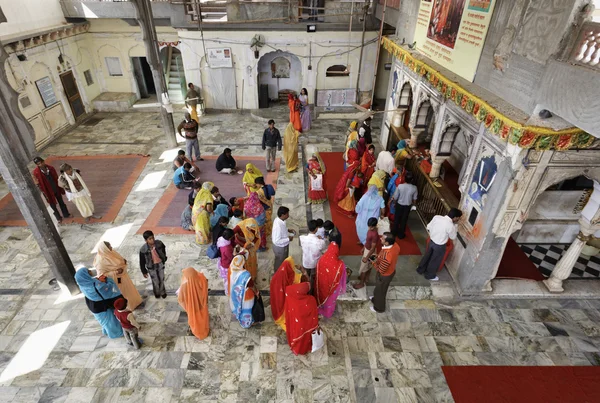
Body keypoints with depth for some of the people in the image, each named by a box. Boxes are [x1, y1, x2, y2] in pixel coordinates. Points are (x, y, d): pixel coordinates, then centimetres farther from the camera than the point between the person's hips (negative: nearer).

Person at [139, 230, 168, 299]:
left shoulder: (159, 243, -23)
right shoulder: (143, 249, -28)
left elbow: (163, 249, 2)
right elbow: (142, 262, -14)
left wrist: (164, 258, 15)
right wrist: (144, 272, -5)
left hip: (160, 264, 2)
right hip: (151, 267, -2)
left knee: (162, 279, 21)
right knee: (155, 281, 17)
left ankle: (162, 292, 48)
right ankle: (157, 292, 48)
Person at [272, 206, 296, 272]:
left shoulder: (279, 220, -9)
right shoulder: (278, 226, -38)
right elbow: (277, 241, -34)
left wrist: (288, 230, -1)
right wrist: (288, 239, -26)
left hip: (283, 246, 9)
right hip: (280, 248, -9)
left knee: (284, 261, 31)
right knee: (279, 264, 17)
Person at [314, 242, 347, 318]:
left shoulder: (321, 260, -24)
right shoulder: (340, 264, -30)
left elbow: (317, 274, -8)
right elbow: (342, 278, -14)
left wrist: (317, 285, 10)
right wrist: (342, 288, 5)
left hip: (322, 285, 1)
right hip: (333, 287, -1)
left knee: (321, 296, 32)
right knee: (330, 299, 29)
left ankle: (320, 309, 57)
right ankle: (328, 313, 55)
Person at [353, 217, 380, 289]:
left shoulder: (374, 234, -36)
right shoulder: (371, 229, -9)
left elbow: (373, 248, -28)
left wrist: (366, 258, -21)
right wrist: (364, 247, 19)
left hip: (370, 251, -9)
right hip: (367, 249, 9)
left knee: (363, 267, 8)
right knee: (369, 265, 27)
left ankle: (361, 283, 26)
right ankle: (366, 278, 48)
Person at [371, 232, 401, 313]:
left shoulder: (386, 256, -45)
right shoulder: (395, 245, -20)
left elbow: (381, 270, -29)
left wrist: (374, 263, -12)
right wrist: (378, 257, 0)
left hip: (385, 275, -7)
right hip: (391, 271, 7)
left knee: (380, 291, 22)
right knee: (379, 288, 34)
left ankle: (379, 308, 49)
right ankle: (376, 299, 62)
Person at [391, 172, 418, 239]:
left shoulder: (400, 186, -24)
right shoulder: (414, 188, -20)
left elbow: (395, 197, -15)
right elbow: (414, 199, -6)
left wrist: (394, 203, 5)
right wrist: (413, 205, 15)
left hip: (399, 205, -1)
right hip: (408, 206, 1)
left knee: (397, 218, 21)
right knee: (404, 220, 18)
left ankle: (394, 232, 38)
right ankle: (401, 234, 32)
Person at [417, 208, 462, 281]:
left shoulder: (436, 217, -12)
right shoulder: (450, 226, -28)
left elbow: (428, 227, 1)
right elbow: (453, 237, -10)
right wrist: (454, 226, -5)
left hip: (431, 241, 6)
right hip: (440, 246, -6)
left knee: (427, 256, 27)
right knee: (435, 261, 18)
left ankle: (420, 269, 45)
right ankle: (429, 275, 38)